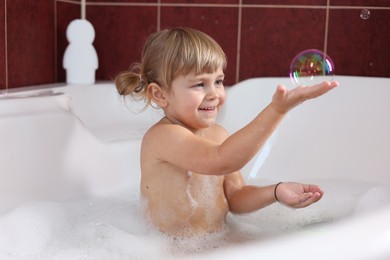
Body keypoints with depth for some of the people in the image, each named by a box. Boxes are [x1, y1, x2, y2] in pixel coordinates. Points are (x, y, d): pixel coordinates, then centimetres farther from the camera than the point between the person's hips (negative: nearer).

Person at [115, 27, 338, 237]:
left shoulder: (218, 134, 4)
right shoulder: (162, 136, -18)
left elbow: (235, 198, 6)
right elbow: (222, 160, -33)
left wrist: (275, 192, -12)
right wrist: (277, 109, -37)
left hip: (218, 242, 6)